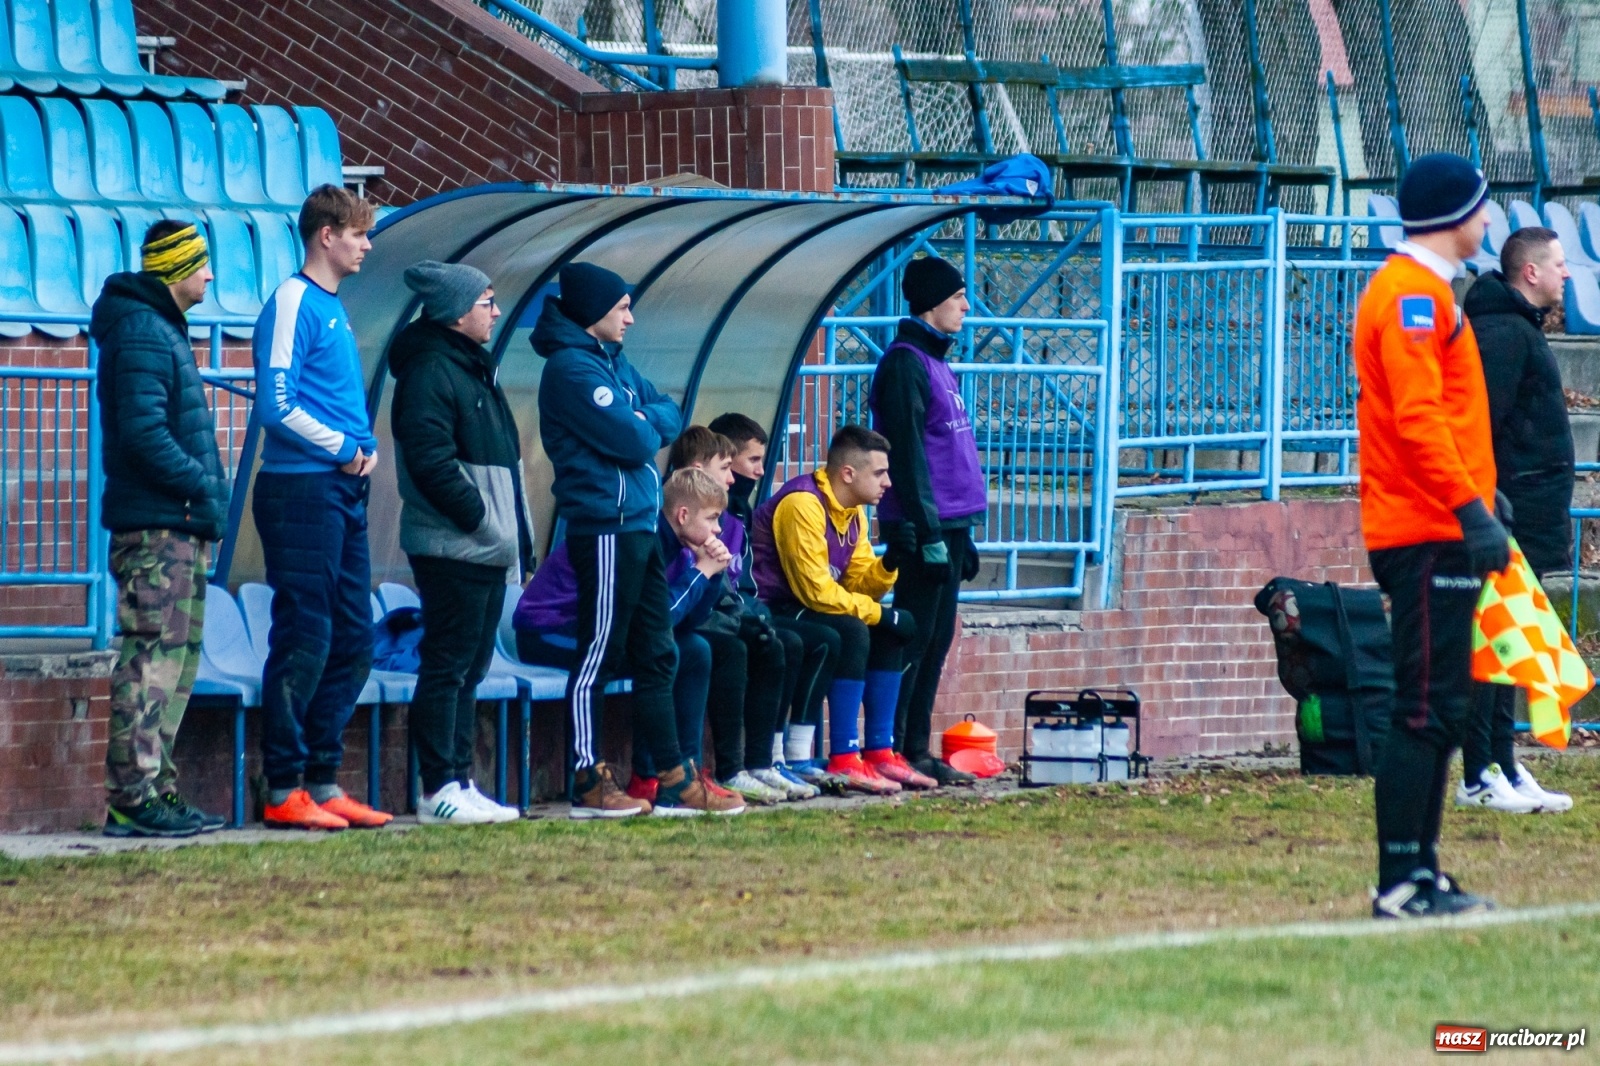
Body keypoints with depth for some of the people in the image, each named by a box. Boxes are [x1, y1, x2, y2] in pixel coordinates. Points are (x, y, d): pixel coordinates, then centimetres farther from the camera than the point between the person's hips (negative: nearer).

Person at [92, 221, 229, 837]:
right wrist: (201, 486, -16)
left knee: (178, 655, 13)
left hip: (180, 527, 11)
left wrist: (204, 492, 13)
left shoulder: (163, 330, 20)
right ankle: (134, 798, -14)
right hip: (156, 526, -11)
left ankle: (155, 789, 16)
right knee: (154, 654, -12)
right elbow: (142, 432, -21)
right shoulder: (141, 335, -12)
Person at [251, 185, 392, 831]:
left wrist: (366, 446, 6)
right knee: (304, 642, -8)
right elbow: (277, 403, -18)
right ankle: (284, 792, -5)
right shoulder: (294, 304, -10)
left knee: (352, 643, 10)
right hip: (302, 489, -9)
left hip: (343, 494, 9)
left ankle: (323, 782, 15)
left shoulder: (334, 308, 18)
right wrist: (344, 449, -11)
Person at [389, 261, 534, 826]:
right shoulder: (430, 371, -12)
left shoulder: (473, 368, 20)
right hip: (453, 548, -10)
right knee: (447, 666, -8)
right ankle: (440, 789, -8)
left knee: (470, 668, 11)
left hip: (487, 550, 10)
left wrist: (516, 540, 17)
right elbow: (431, 461, -21)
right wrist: (480, 518, -18)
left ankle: (459, 783, 15)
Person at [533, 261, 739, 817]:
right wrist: (645, 424, 2)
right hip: (606, 529, -10)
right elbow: (634, 441, -18)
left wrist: (643, 421, -5)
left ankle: (676, 781, 14)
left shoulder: (613, 362, 17)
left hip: (639, 527, 10)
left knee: (655, 656, 11)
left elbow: (668, 416, 13)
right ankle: (589, 783, -1)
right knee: (599, 655, -5)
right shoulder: (572, 368, -13)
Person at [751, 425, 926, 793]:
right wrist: (879, 613, -19)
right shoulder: (803, 504, -21)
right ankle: (844, 762, -29)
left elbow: (858, 583, 9)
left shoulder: (853, 512, 10)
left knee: (888, 634, 2)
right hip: (771, 608, -10)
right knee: (852, 632, -29)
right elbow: (815, 590, -24)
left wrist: (889, 563, -10)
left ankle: (880, 753, 3)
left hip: (803, 610, 10)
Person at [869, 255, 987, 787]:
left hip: (948, 528, 9)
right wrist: (930, 536, -20)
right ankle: (891, 750, -7)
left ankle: (917, 750, 13)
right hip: (922, 529, -9)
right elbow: (907, 456, -17)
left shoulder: (936, 363, 18)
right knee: (915, 639, -8)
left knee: (936, 642, 9)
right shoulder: (905, 364, -12)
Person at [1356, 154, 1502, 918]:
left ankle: (1421, 876, 17)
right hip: (1428, 534, -11)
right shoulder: (1412, 292, -12)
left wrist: (1477, 499, 22)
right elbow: (1417, 416, -21)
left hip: (1437, 537, 11)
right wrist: (1472, 509, -25)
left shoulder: (1424, 290, 20)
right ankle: (1401, 882, -12)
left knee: (1442, 710, 13)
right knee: (1426, 708, -11)